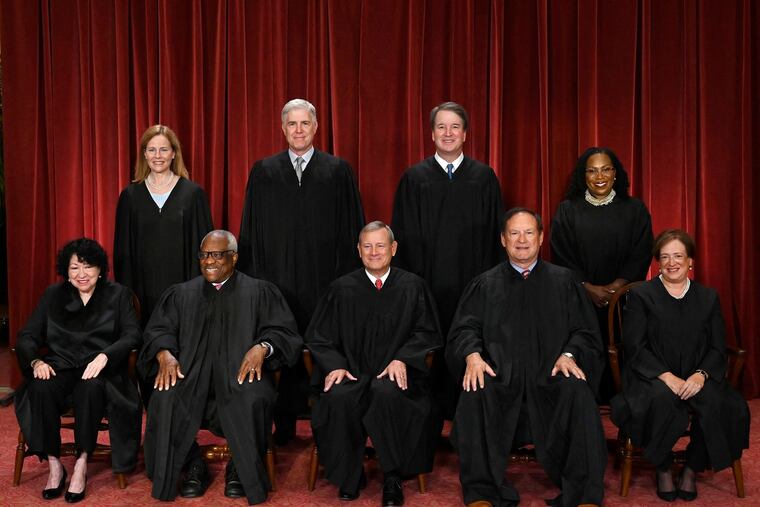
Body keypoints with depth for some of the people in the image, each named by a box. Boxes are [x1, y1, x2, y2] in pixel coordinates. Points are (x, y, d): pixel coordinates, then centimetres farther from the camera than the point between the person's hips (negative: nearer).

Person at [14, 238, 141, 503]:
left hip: (99, 371, -2)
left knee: (91, 387, -37)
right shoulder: (53, 295, 16)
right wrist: (36, 361, -12)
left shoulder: (118, 295, 10)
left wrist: (104, 356, -21)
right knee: (40, 388, -32)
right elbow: (27, 335, 10)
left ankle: (81, 464, -24)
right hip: (61, 368, 2)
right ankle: (54, 465, -20)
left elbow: (132, 335, -2)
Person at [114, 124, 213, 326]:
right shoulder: (130, 195, 6)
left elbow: (202, 244, 2)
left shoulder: (193, 193, 1)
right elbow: (122, 248, 8)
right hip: (143, 287, 1)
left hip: (181, 285, -1)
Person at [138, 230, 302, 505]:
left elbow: (283, 331, 4)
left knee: (253, 399, -34)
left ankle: (241, 470, -9)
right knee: (166, 399, -29)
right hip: (190, 371, 2)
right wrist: (164, 353, -12)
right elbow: (158, 330, 11)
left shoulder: (260, 292, 13)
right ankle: (193, 467, -6)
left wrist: (262, 347, -18)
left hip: (242, 370, -2)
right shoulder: (181, 294, 20)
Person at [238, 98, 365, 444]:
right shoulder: (263, 172, 8)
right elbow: (251, 230, 8)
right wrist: (253, 279, 2)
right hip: (276, 278, 1)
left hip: (323, 280, -1)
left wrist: (348, 279, -3)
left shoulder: (338, 171, 5)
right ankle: (284, 425, 17)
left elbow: (351, 228, 4)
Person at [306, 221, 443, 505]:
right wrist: (334, 365, -9)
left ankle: (393, 477, -16)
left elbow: (427, 333, 8)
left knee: (387, 394, -36)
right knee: (338, 398, -33)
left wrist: (402, 359, -10)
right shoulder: (342, 289, 10)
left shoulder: (412, 287, 9)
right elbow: (319, 336, 11)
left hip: (394, 373, -1)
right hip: (352, 371, 1)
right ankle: (349, 476, -10)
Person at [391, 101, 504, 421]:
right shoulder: (414, 178, 5)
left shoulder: (483, 177, 7)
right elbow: (405, 236, 4)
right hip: (429, 283, 0)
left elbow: (495, 232, 7)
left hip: (473, 283, 1)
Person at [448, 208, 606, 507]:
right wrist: (472, 355, -15)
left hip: (550, 374, 0)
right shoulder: (484, 285, 17)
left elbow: (584, 331, 10)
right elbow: (465, 329, 7)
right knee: (475, 394, -32)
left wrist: (569, 355, -11)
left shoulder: (563, 281, 17)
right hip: (499, 375, 0)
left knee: (578, 392, -32)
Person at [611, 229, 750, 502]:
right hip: (652, 377, -2)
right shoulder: (640, 295, 5)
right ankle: (663, 470, -10)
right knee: (662, 399, -36)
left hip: (696, 379, 3)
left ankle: (691, 470, -5)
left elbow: (718, 349, 7)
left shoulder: (708, 297, 14)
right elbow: (635, 347, -4)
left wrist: (700, 375, -14)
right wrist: (667, 376, -18)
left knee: (715, 402, -30)